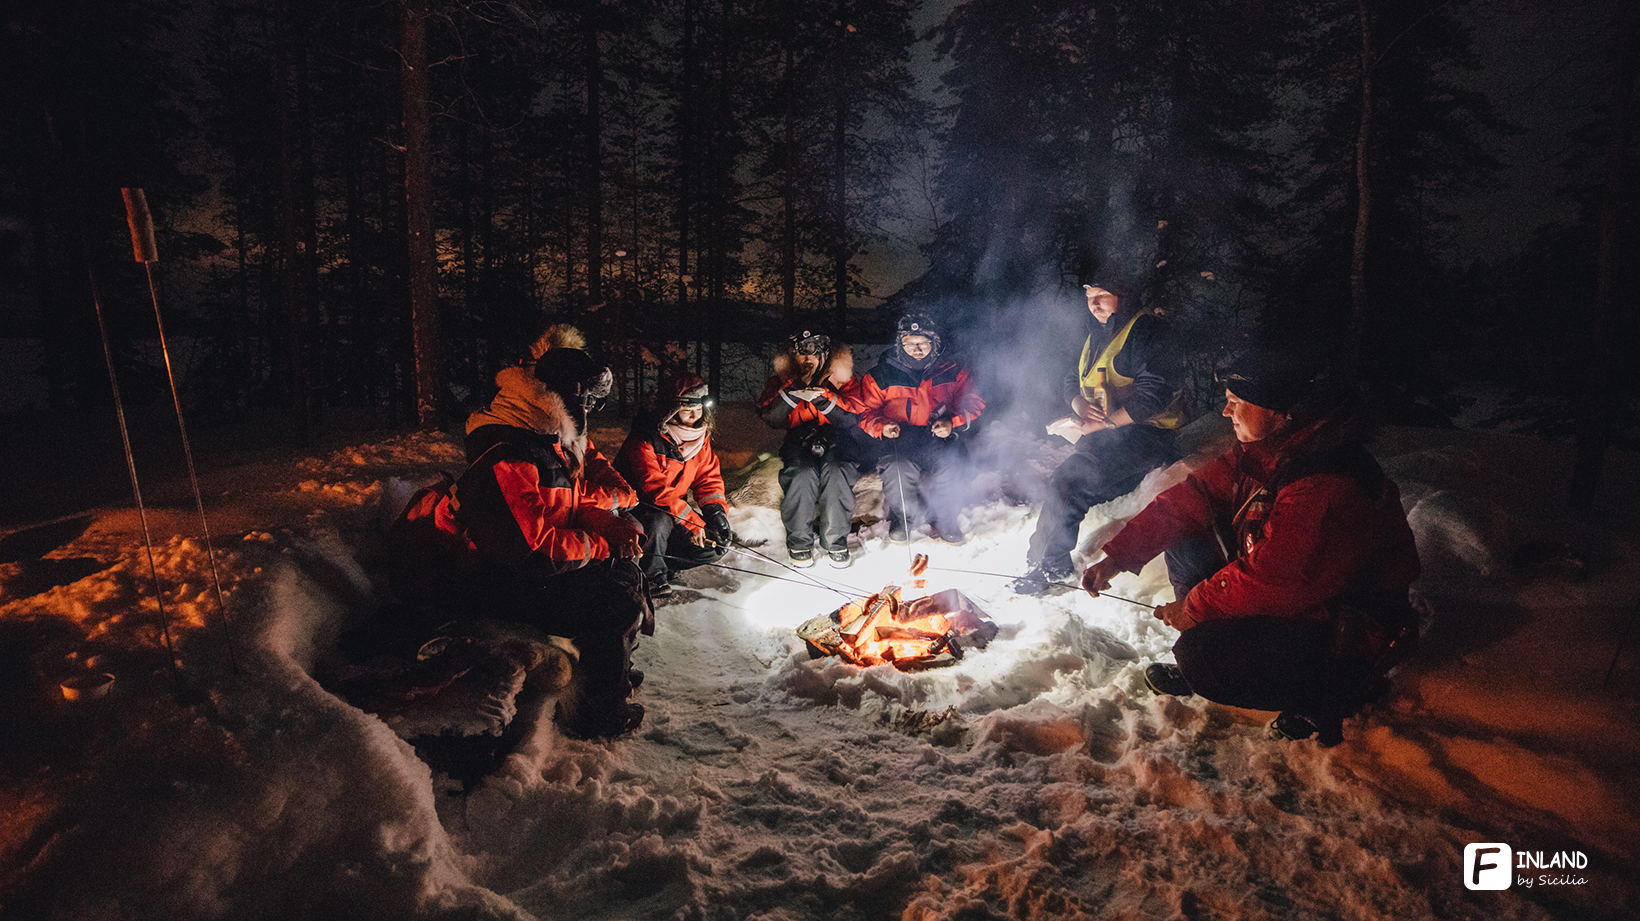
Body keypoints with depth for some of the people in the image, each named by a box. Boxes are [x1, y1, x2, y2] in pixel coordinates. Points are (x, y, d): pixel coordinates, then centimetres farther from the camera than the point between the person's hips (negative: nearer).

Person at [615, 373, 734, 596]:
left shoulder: (700, 436, 0)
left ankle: (661, 561, 1)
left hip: (674, 512, 7)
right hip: (636, 507, -6)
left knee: (717, 546, -7)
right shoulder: (645, 437, -23)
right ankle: (653, 574, -13)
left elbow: (709, 478, 4)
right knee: (660, 522, -39)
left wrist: (717, 511, -14)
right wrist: (692, 521, -31)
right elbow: (654, 488, -29)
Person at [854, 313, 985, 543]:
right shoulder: (881, 375, 7)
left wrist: (952, 423, -9)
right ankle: (903, 516, 5)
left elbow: (972, 402, 11)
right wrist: (882, 427, -14)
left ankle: (944, 518, 2)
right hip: (899, 438, 0)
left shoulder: (951, 369, 9)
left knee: (950, 465, -31)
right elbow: (865, 412, 8)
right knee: (897, 469, -32)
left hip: (940, 438, 1)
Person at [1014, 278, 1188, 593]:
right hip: (1102, 435, 9)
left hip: (1143, 433, -9)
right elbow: (1072, 381, 22)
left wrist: (1103, 423, -17)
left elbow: (1155, 394, -17)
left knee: (1069, 479, -23)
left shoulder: (1147, 330, -7)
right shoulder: (1096, 336, 20)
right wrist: (1080, 406, -2)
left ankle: (1050, 565, -14)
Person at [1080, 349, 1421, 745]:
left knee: (1202, 661, -24)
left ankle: (1328, 693, 1)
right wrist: (1117, 557, -7)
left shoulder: (1326, 487, -33)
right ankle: (1204, 663, 13)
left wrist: (1194, 607, -16)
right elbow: (1193, 496, -1)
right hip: (1295, 590, 9)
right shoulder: (1262, 449, -3)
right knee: (1185, 542, 2)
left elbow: (1270, 576, -31)